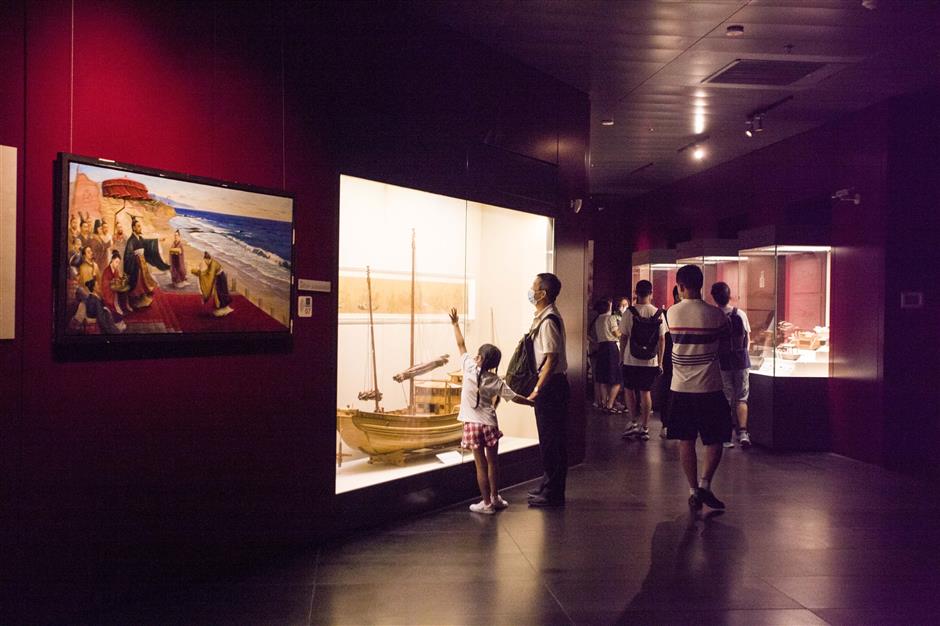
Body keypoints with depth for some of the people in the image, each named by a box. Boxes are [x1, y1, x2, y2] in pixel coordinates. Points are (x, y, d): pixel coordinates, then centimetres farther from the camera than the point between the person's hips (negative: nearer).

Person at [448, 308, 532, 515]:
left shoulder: (469, 369, -8)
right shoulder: (496, 381, -3)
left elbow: (461, 345, 2)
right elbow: (514, 397, 2)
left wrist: (455, 324, 13)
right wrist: (532, 403, 18)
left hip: (472, 424, -2)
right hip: (490, 423, 2)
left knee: (481, 464, 3)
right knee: (493, 461, 16)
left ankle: (486, 503, 8)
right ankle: (495, 498, 27)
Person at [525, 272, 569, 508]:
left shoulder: (548, 320, -19)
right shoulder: (544, 317, 12)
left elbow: (552, 358, -23)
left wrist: (537, 389, -22)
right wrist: (538, 387, 21)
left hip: (550, 385, -10)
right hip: (550, 385, 10)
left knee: (551, 439, -2)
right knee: (551, 438, 17)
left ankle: (552, 494, 8)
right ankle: (549, 486, 29)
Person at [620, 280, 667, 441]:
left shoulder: (630, 312, -8)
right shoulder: (658, 314, -2)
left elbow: (623, 337, -5)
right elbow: (662, 339, 0)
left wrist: (622, 357, 6)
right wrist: (660, 362, 7)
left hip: (631, 359, -2)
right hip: (651, 361, 2)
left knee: (630, 390, 14)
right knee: (646, 392, 8)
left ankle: (634, 422, 10)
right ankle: (645, 428, 11)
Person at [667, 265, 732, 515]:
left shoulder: (672, 313, -2)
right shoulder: (715, 314, -7)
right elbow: (725, 346, 4)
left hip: (680, 387, 2)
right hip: (709, 387, -2)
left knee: (686, 441, 9)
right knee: (715, 439, 10)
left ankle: (693, 491, 12)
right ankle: (705, 485, -2)